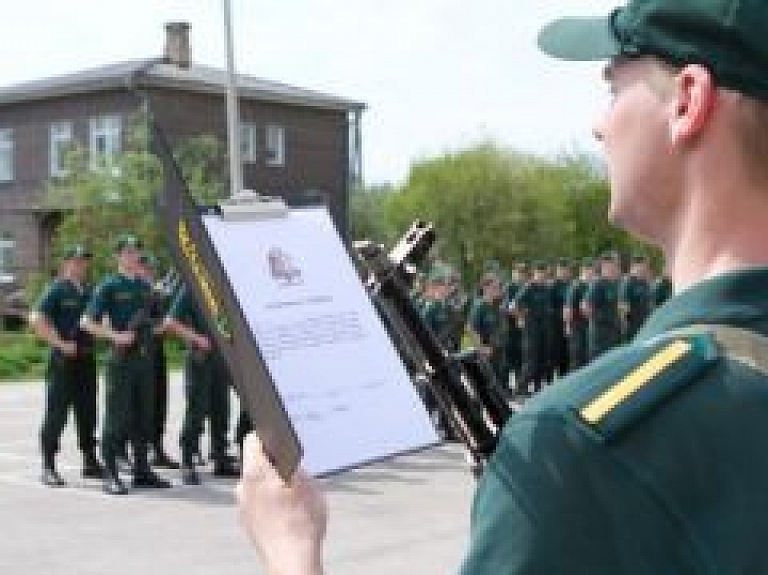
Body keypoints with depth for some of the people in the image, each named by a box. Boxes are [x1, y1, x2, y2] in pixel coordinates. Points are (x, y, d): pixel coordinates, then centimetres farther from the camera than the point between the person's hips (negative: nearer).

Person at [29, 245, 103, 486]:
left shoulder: (88, 291, 13)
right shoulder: (57, 290, -7)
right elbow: (37, 319, -16)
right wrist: (61, 344, -18)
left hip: (86, 359, 7)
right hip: (63, 360, -6)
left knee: (87, 412, 12)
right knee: (56, 414, -3)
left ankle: (90, 461, 22)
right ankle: (48, 468, 2)